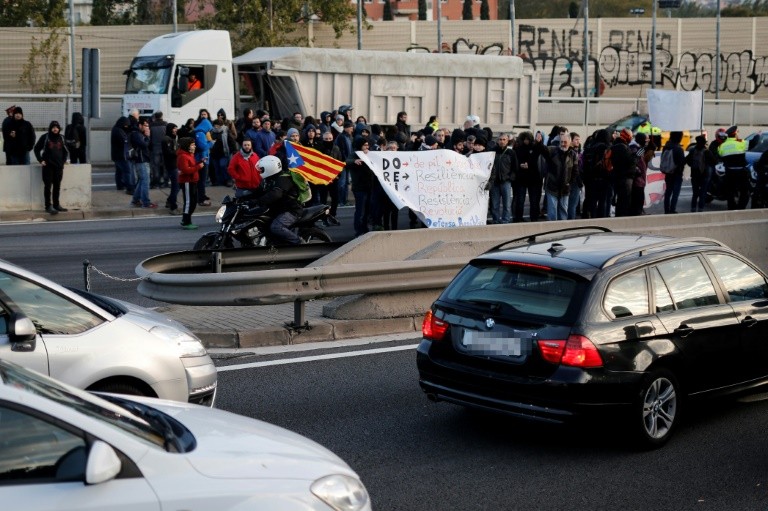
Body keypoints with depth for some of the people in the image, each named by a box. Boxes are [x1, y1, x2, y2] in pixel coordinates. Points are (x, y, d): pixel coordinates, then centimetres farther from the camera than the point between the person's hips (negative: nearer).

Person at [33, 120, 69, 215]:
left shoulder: (61, 138, 9)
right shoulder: (45, 137, -2)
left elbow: (66, 150, 19)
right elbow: (36, 149, 3)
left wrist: (65, 159, 5)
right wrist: (41, 160, -4)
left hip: (59, 166, 4)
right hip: (48, 166, -4)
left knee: (57, 186, 9)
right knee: (48, 186, -5)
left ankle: (56, 204, 18)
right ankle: (48, 206, -4)